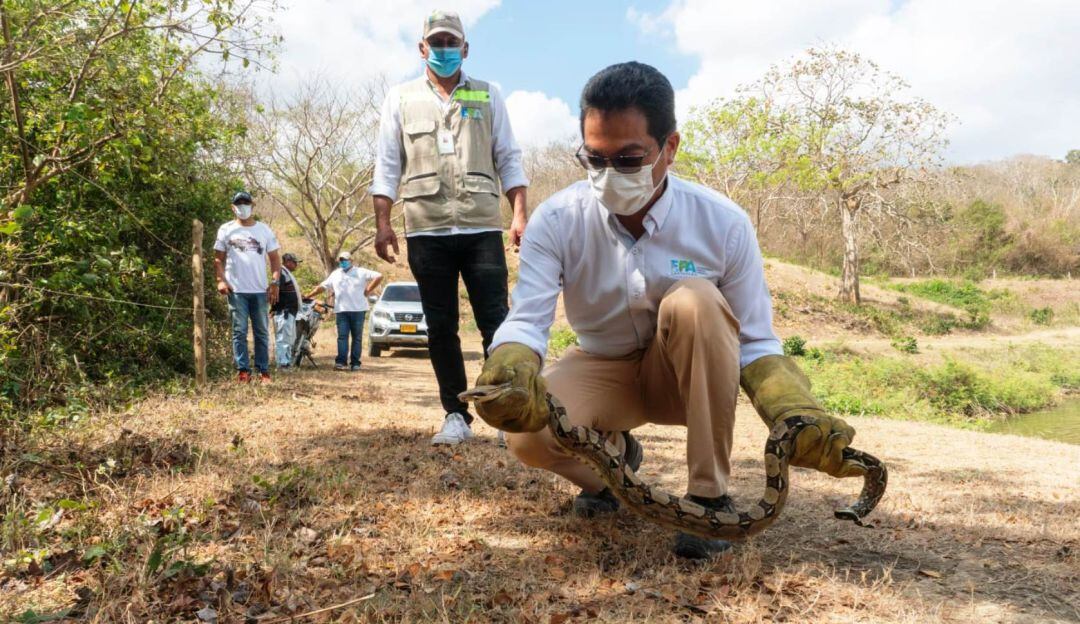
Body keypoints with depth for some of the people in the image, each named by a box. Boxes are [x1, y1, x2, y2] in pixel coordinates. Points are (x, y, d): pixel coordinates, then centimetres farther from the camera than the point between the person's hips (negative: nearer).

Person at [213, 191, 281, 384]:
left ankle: (263, 370, 10)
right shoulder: (226, 229, 5)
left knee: (262, 332, 5)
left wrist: (275, 282, -4)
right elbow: (219, 259, 6)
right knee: (239, 331, 1)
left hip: (260, 290, 1)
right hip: (236, 290, -1)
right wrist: (221, 280, -9)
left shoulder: (265, 230, 8)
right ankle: (243, 370, 5)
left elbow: (274, 258, 8)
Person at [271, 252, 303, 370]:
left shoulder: (288, 274, 22)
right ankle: (282, 363, -12)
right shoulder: (281, 273, -11)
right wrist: (281, 308, -25)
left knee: (290, 338, 16)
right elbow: (276, 292, -22)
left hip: (290, 312, 11)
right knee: (283, 338, -11)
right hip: (283, 312, -11)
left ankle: (288, 362, 23)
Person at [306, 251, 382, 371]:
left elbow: (379, 276, -2)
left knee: (357, 337, 1)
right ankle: (341, 362, -11)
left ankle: (355, 363, 4)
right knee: (342, 336, -6)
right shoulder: (335, 274, 18)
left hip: (358, 309, -2)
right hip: (341, 310, 2)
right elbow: (322, 287, 17)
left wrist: (368, 290, -6)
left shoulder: (361, 272, 6)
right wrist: (308, 296, 7)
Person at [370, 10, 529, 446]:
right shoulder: (400, 99, 13)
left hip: (482, 229, 0)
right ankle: (456, 416, 13)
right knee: (440, 328, 4)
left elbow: (508, 160, 10)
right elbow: (387, 166, 9)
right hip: (427, 232, 1)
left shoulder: (487, 98, 13)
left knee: (496, 321, -5)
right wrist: (382, 224, 0)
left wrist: (520, 214, -2)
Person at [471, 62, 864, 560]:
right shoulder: (555, 221, -18)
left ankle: (709, 495, -19)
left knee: (696, 300, -34)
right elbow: (526, 321, -24)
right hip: (602, 372, 1)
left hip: (687, 377, 0)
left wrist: (796, 415, -34)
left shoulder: (723, 224, -19)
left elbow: (755, 344, -15)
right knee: (527, 434, -30)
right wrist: (510, 374, -47)